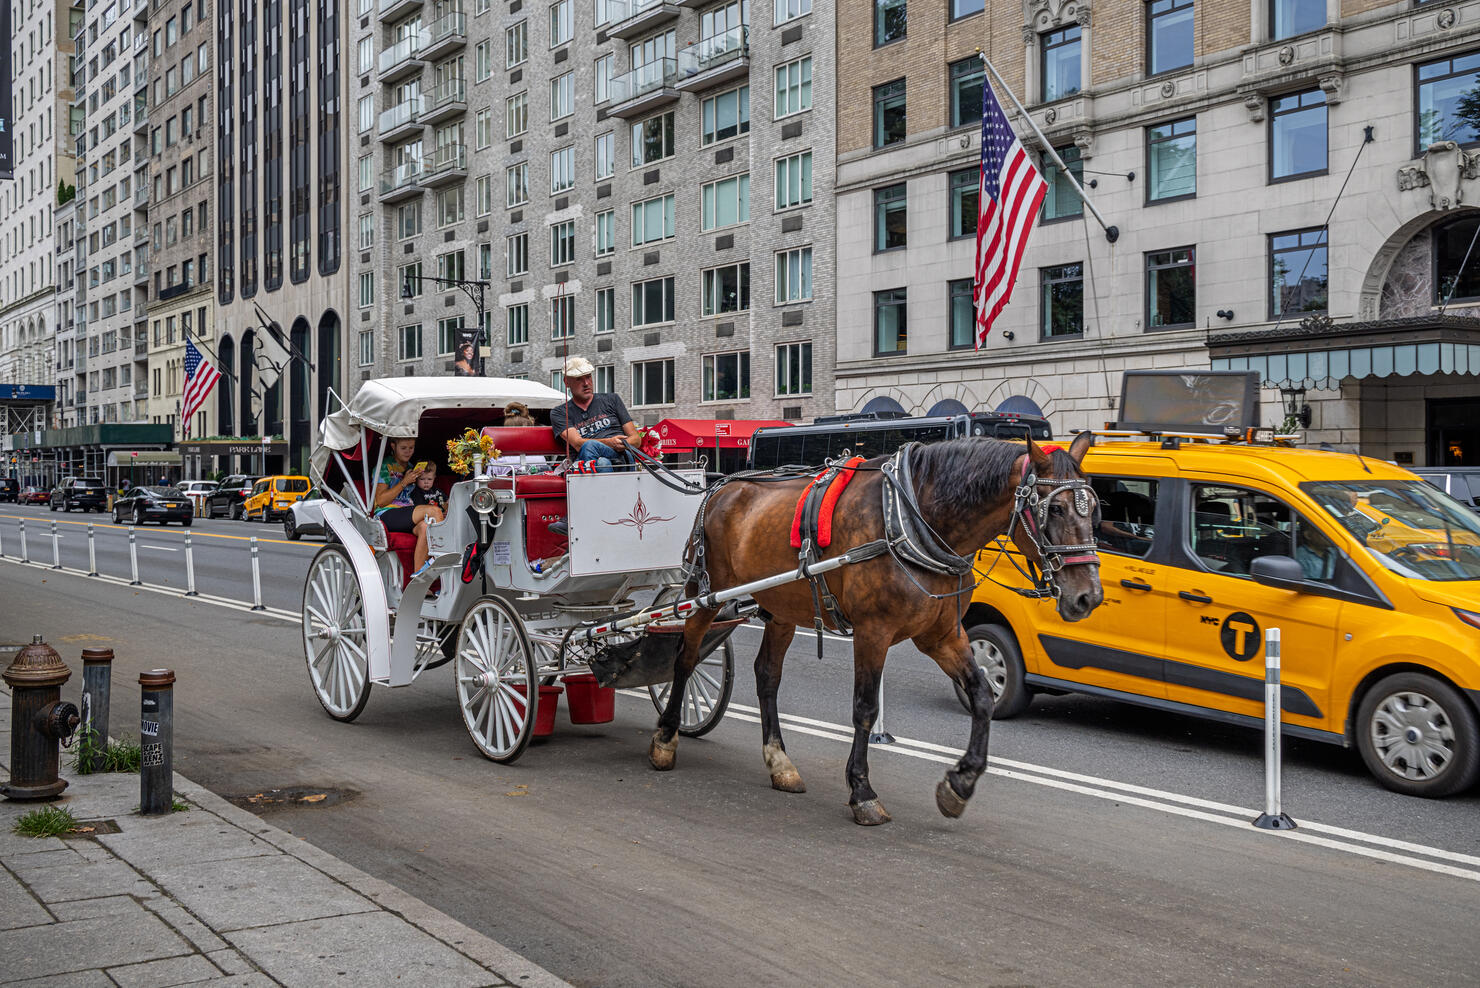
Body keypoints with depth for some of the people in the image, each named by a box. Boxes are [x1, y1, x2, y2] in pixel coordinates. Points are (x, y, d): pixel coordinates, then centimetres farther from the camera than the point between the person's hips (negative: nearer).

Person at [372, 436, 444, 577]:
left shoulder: (411, 468, 24)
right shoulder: (384, 467, 4)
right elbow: (381, 501, -6)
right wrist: (404, 482, -9)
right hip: (387, 515, -5)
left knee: (424, 527, -33)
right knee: (434, 510, -27)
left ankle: (418, 575, -32)